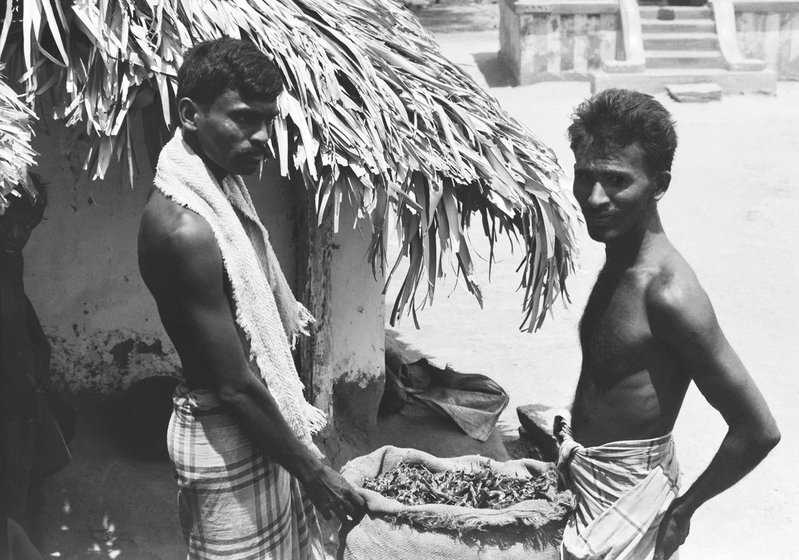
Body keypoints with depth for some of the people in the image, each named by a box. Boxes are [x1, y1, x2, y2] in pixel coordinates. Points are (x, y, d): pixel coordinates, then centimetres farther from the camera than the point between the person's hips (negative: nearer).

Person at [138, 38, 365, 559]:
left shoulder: (223, 180, 1)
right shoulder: (185, 228, -29)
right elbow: (234, 384, -25)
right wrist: (313, 472, -17)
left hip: (263, 411, 9)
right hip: (230, 437, -9)